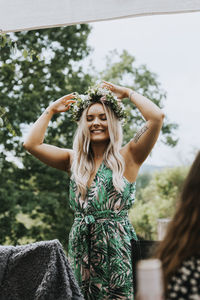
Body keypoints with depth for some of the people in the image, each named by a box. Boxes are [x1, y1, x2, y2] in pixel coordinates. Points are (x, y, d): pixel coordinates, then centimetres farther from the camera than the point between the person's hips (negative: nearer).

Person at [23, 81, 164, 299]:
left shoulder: (127, 157, -2)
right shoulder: (74, 160, 10)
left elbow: (157, 117, -13)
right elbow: (32, 144, 4)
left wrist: (128, 93, -1)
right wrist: (51, 110, 11)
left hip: (117, 247, -4)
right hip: (80, 246, 4)